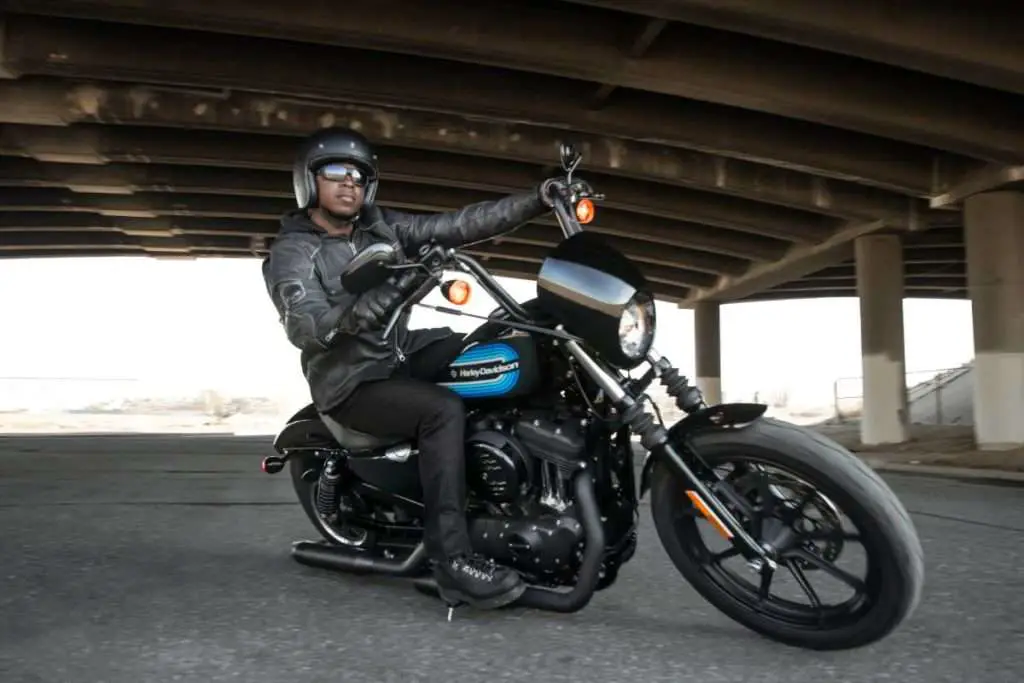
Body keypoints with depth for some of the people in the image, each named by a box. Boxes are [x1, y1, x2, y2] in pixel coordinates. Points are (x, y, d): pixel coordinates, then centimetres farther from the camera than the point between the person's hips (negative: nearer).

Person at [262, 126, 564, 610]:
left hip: (403, 353, 6)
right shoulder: (292, 253, -8)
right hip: (352, 382, -6)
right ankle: (451, 558, -28)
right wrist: (381, 299, -44)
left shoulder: (381, 227, 9)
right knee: (443, 409, -31)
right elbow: (304, 328, -26)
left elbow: (456, 226, 1)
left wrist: (537, 201, -7)